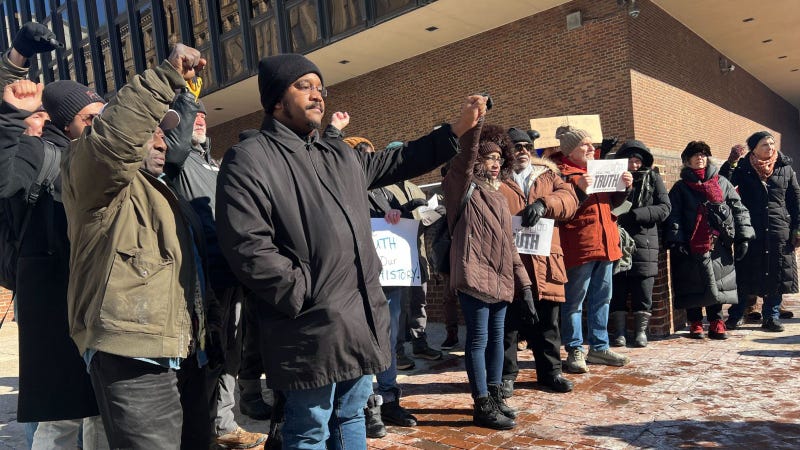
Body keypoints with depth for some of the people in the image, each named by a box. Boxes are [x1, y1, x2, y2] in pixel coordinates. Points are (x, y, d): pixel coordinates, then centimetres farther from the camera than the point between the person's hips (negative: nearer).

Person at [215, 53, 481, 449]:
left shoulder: (340, 156, 16)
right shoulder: (249, 159, -9)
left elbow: (393, 164, 27)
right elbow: (246, 246, -19)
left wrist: (457, 129, 23)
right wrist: (305, 293, -17)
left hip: (360, 321, 8)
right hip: (311, 330, -8)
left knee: (351, 417, 21)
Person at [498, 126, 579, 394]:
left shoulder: (548, 176, 17)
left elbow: (569, 199, 2)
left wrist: (543, 203, -16)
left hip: (545, 262, 3)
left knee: (547, 322, 12)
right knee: (508, 322, 3)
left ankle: (550, 370, 27)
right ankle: (506, 374, 16)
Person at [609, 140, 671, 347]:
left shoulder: (652, 178, 9)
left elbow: (665, 207, -1)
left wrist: (635, 215, -12)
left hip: (644, 242, 0)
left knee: (643, 293, 1)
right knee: (617, 291, 1)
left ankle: (641, 332, 11)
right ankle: (619, 332, 8)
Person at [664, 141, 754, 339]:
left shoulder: (721, 183, 13)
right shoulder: (680, 187, 7)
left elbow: (739, 209, 11)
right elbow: (673, 216, -1)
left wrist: (743, 237, 3)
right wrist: (676, 241, -11)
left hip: (718, 244, 2)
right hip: (691, 246, -2)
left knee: (717, 283, 3)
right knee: (693, 286, 1)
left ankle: (716, 323, 14)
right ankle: (695, 324, 13)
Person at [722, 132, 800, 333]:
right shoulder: (743, 169, 1)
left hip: (779, 230, 2)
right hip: (749, 230, -2)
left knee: (776, 275, 5)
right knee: (745, 273, 3)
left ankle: (771, 317, 17)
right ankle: (735, 316, 13)